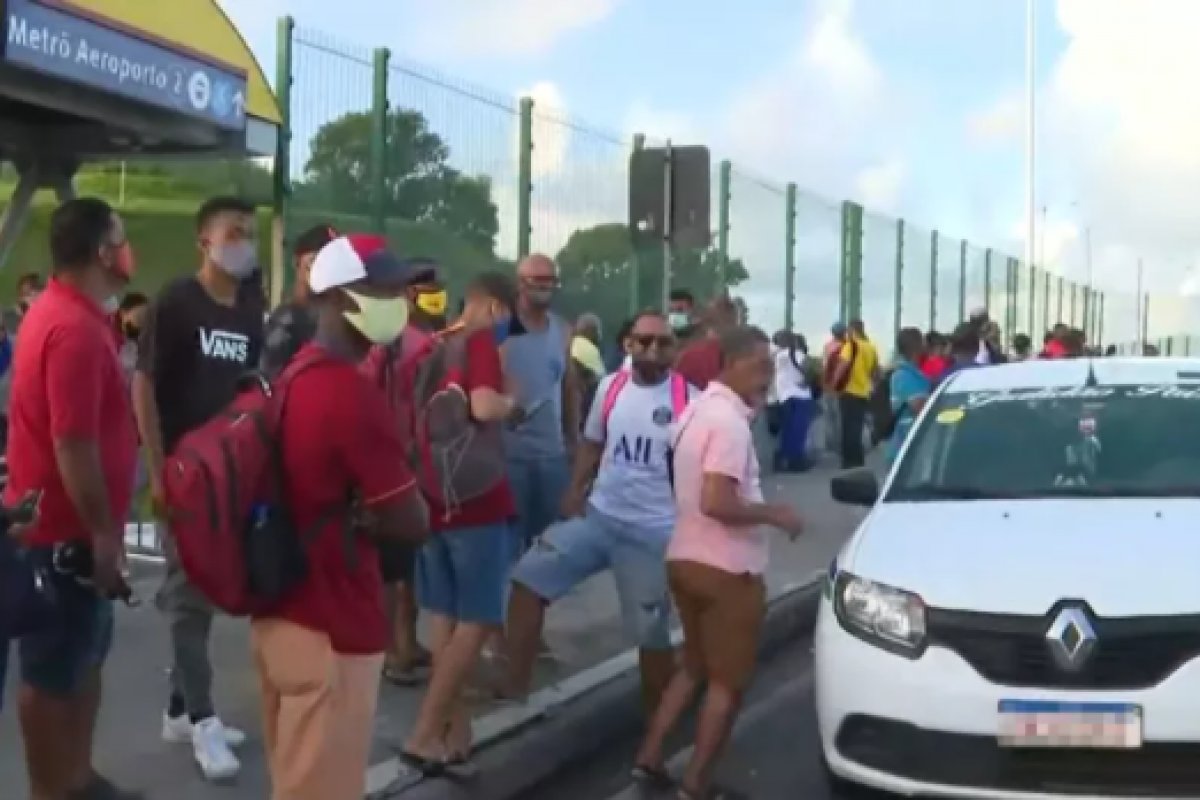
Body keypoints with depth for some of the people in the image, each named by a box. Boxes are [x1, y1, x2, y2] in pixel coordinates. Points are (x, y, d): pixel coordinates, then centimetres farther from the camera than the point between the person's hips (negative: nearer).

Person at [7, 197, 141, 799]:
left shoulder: (65, 312, 10)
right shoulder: (76, 327, -23)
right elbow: (72, 444, -26)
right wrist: (103, 533, -20)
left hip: (66, 524, 10)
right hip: (65, 531, -10)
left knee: (85, 654, 19)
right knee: (53, 669, 3)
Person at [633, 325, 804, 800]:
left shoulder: (698, 409, 10)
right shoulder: (730, 420, -21)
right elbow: (716, 503, -29)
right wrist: (773, 514, -16)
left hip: (686, 558, 9)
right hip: (726, 568, -9)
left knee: (695, 667, 23)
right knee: (729, 681, 5)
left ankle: (649, 757, 23)